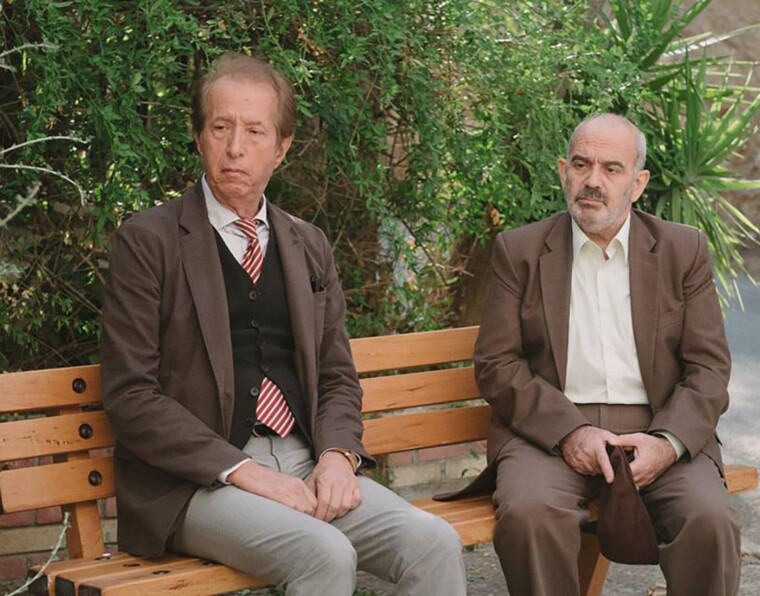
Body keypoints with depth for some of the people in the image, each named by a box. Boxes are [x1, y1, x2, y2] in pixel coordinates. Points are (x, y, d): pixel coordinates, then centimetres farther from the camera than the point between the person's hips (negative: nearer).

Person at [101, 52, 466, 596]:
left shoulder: (308, 245, 17)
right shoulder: (148, 241, -1)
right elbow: (130, 396, -7)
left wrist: (337, 454, -4)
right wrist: (241, 470, -16)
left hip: (306, 466, 5)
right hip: (196, 481, -5)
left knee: (434, 542, -20)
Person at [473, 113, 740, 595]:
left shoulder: (685, 250, 10)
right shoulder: (520, 251, 8)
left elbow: (709, 367, 6)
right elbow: (496, 364, 2)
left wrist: (668, 442, -13)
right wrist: (570, 431, -14)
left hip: (658, 430, 1)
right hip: (552, 428, -1)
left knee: (710, 520, -29)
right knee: (528, 512, -33)